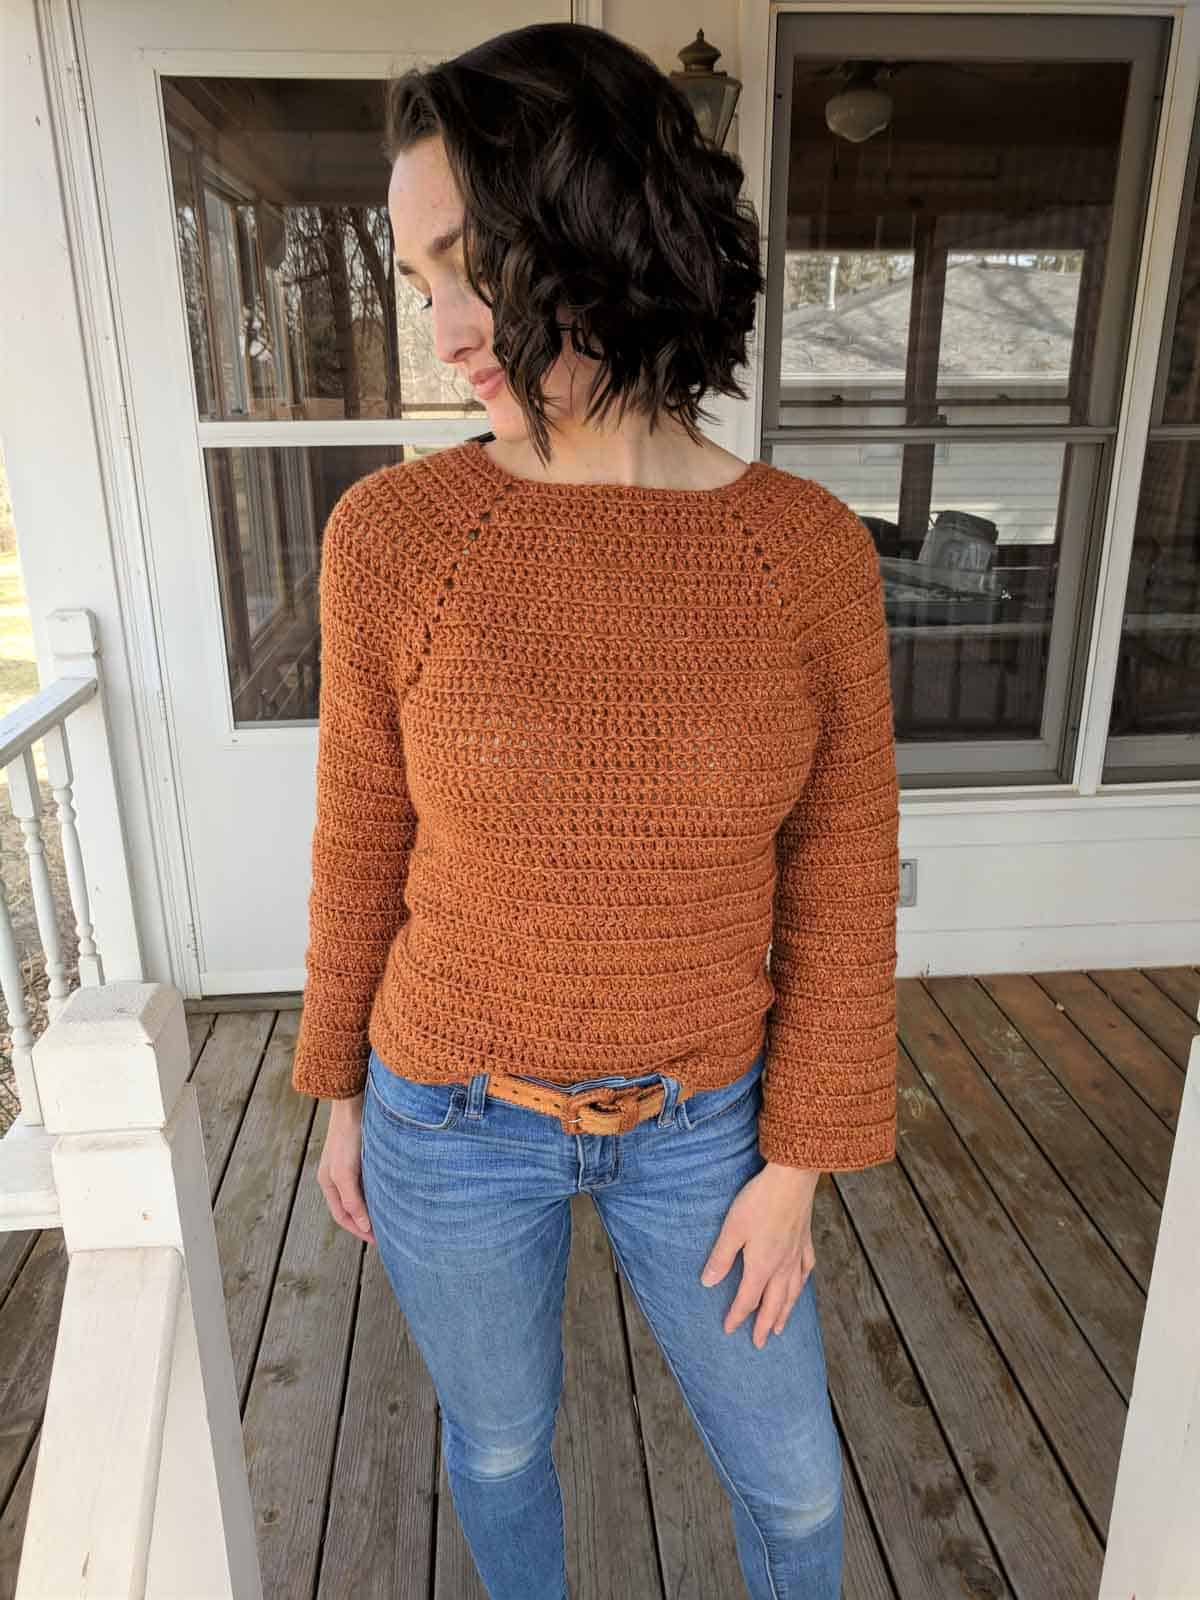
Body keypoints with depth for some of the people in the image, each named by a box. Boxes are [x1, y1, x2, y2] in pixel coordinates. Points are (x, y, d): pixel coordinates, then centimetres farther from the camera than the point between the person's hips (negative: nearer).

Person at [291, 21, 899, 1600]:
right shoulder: (396, 533, -15)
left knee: (792, 1474, 22)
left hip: (693, 1120, 2)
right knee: (501, 1442, 25)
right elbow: (367, 841, -4)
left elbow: (836, 882, -7)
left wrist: (798, 1164, -3)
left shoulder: (813, 550, -13)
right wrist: (341, 1092, 5)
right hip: (457, 1115, 0)